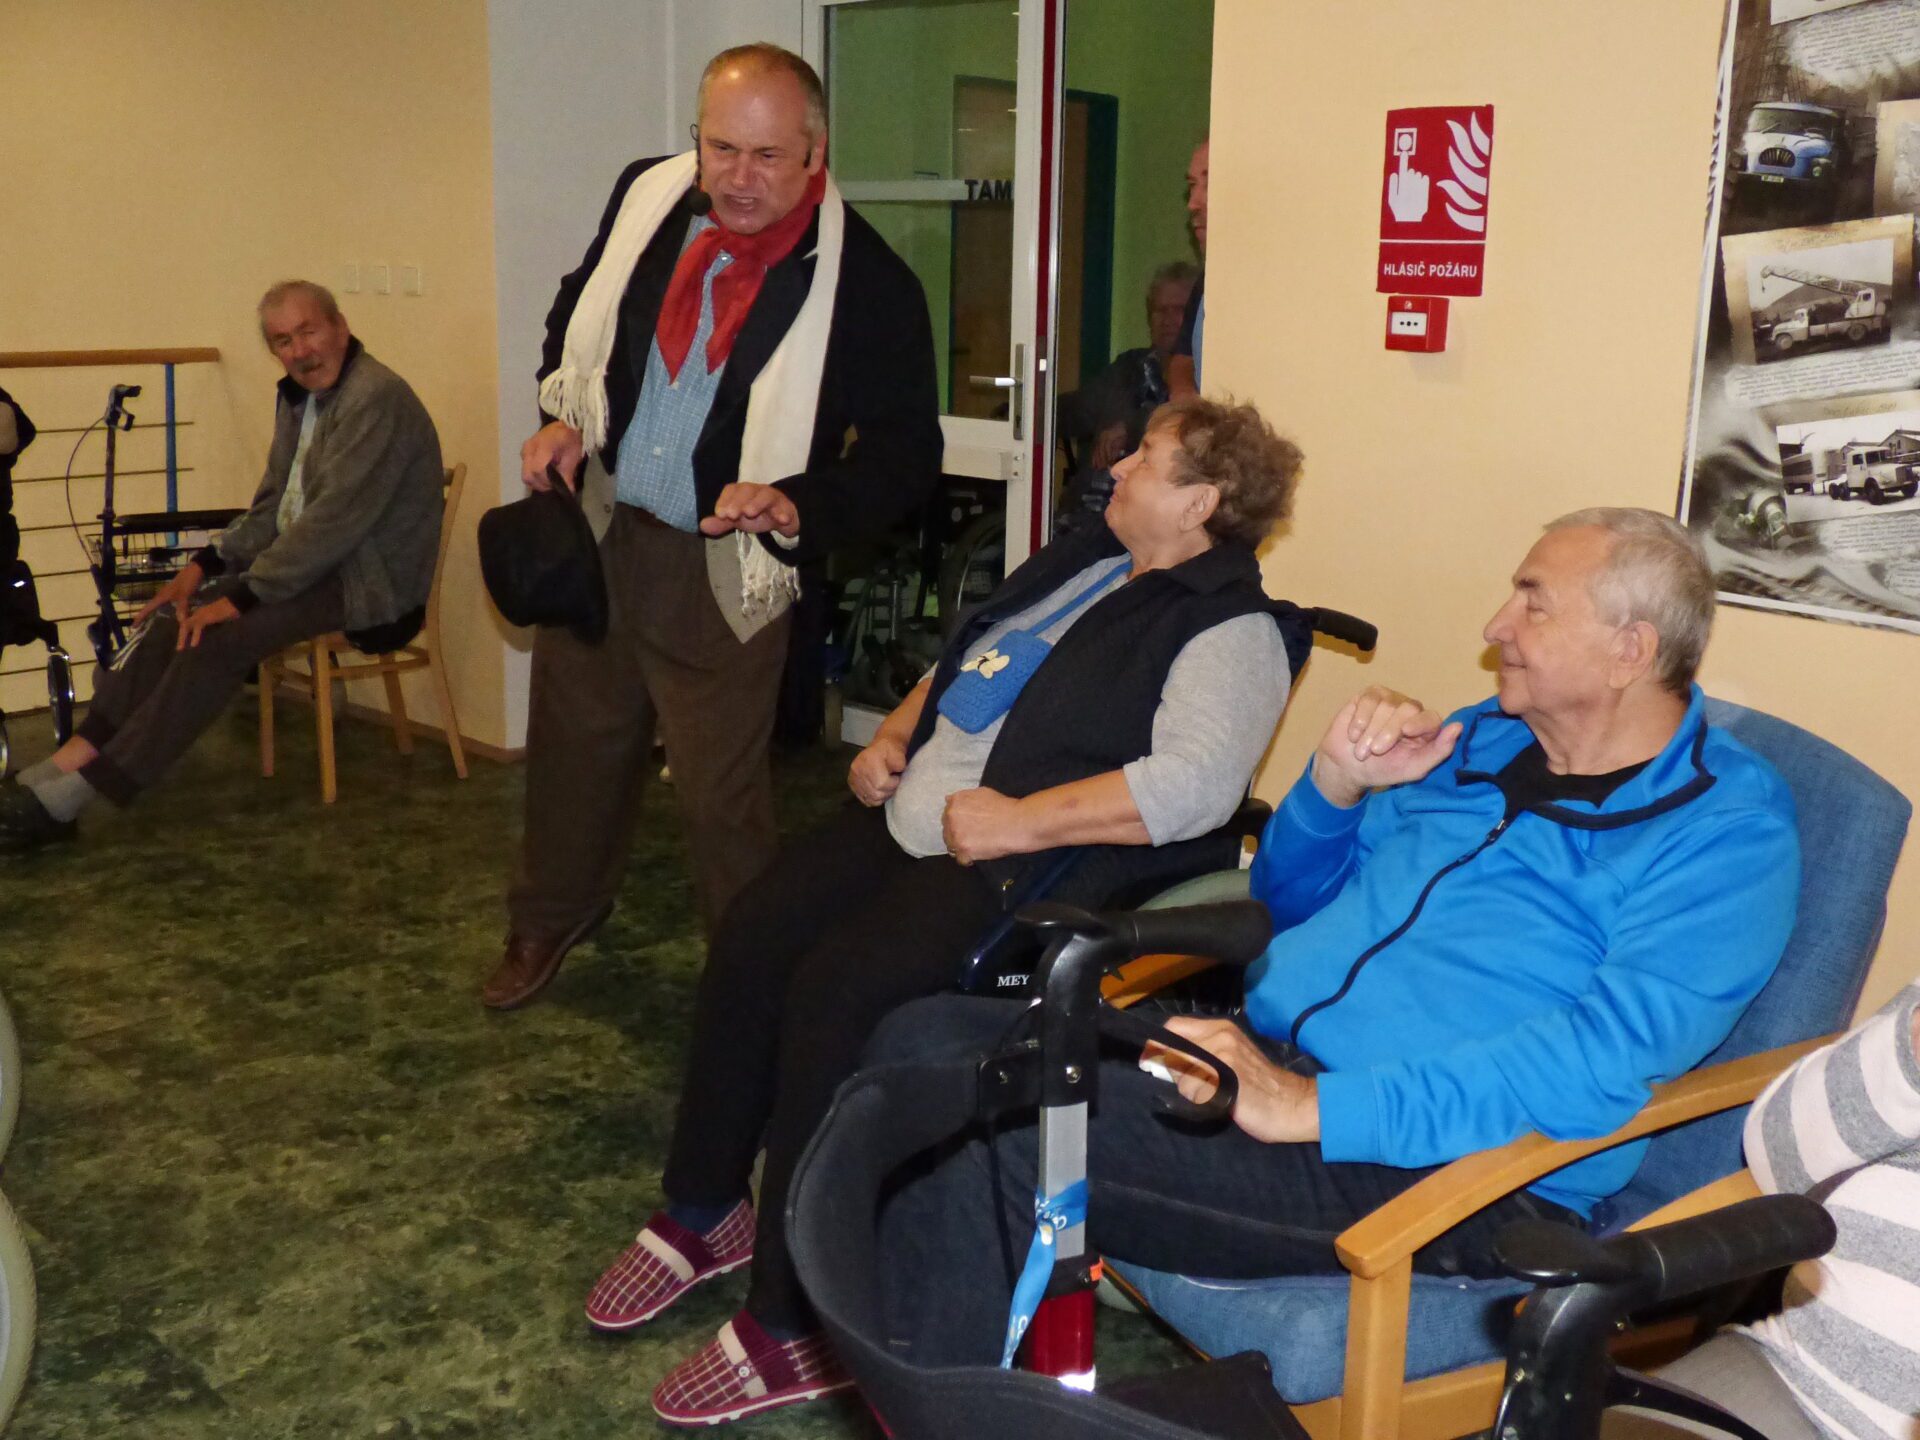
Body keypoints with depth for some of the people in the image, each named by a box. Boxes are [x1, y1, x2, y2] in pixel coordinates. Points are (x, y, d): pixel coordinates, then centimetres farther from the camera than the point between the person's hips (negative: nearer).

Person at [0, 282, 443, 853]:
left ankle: (68, 797, -20)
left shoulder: (376, 398, -18)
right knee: (171, 615, -5)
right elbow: (272, 507, 18)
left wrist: (244, 595, -22)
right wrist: (208, 563, 2)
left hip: (366, 581, -10)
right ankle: (68, 765, -10)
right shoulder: (299, 396, 13)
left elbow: (336, 520, -24)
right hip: (310, 560, 10)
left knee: (219, 638, -24)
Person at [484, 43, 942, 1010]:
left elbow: (905, 457, -15)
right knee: (573, 741, 22)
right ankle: (550, 920, 48)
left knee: (722, 792, 3)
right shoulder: (645, 195, -4)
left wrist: (795, 506, -29)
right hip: (595, 529, 5)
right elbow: (578, 312, 16)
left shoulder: (868, 284, -19)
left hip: (721, 569, -5)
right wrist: (563, 414, 1)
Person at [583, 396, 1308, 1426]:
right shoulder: (1083, 559, 18)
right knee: (750, 943, -7)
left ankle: (794, 1323, -12)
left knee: (834, 992, -26)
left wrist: (1017, 820, -25)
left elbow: (1194, 784, -26)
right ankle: (702, 1216, 12)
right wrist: (893, 734, 10)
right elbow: (960, 665, 28)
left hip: (1026, 866, -9)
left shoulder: (1229, 629, -10)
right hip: (914, 818, 9)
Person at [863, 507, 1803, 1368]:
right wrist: (1336, 785, 4)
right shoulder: (1480, 740, 18)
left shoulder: (1725, 829, -6)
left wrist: (1315, 1107, -27)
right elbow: (1290, 905, 26)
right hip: (1253, 1049, 8)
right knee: (929, 1042, -10)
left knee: (1001, 1134, -26)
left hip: (1442, 1164, -8)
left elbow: (1610, 1058, -22)